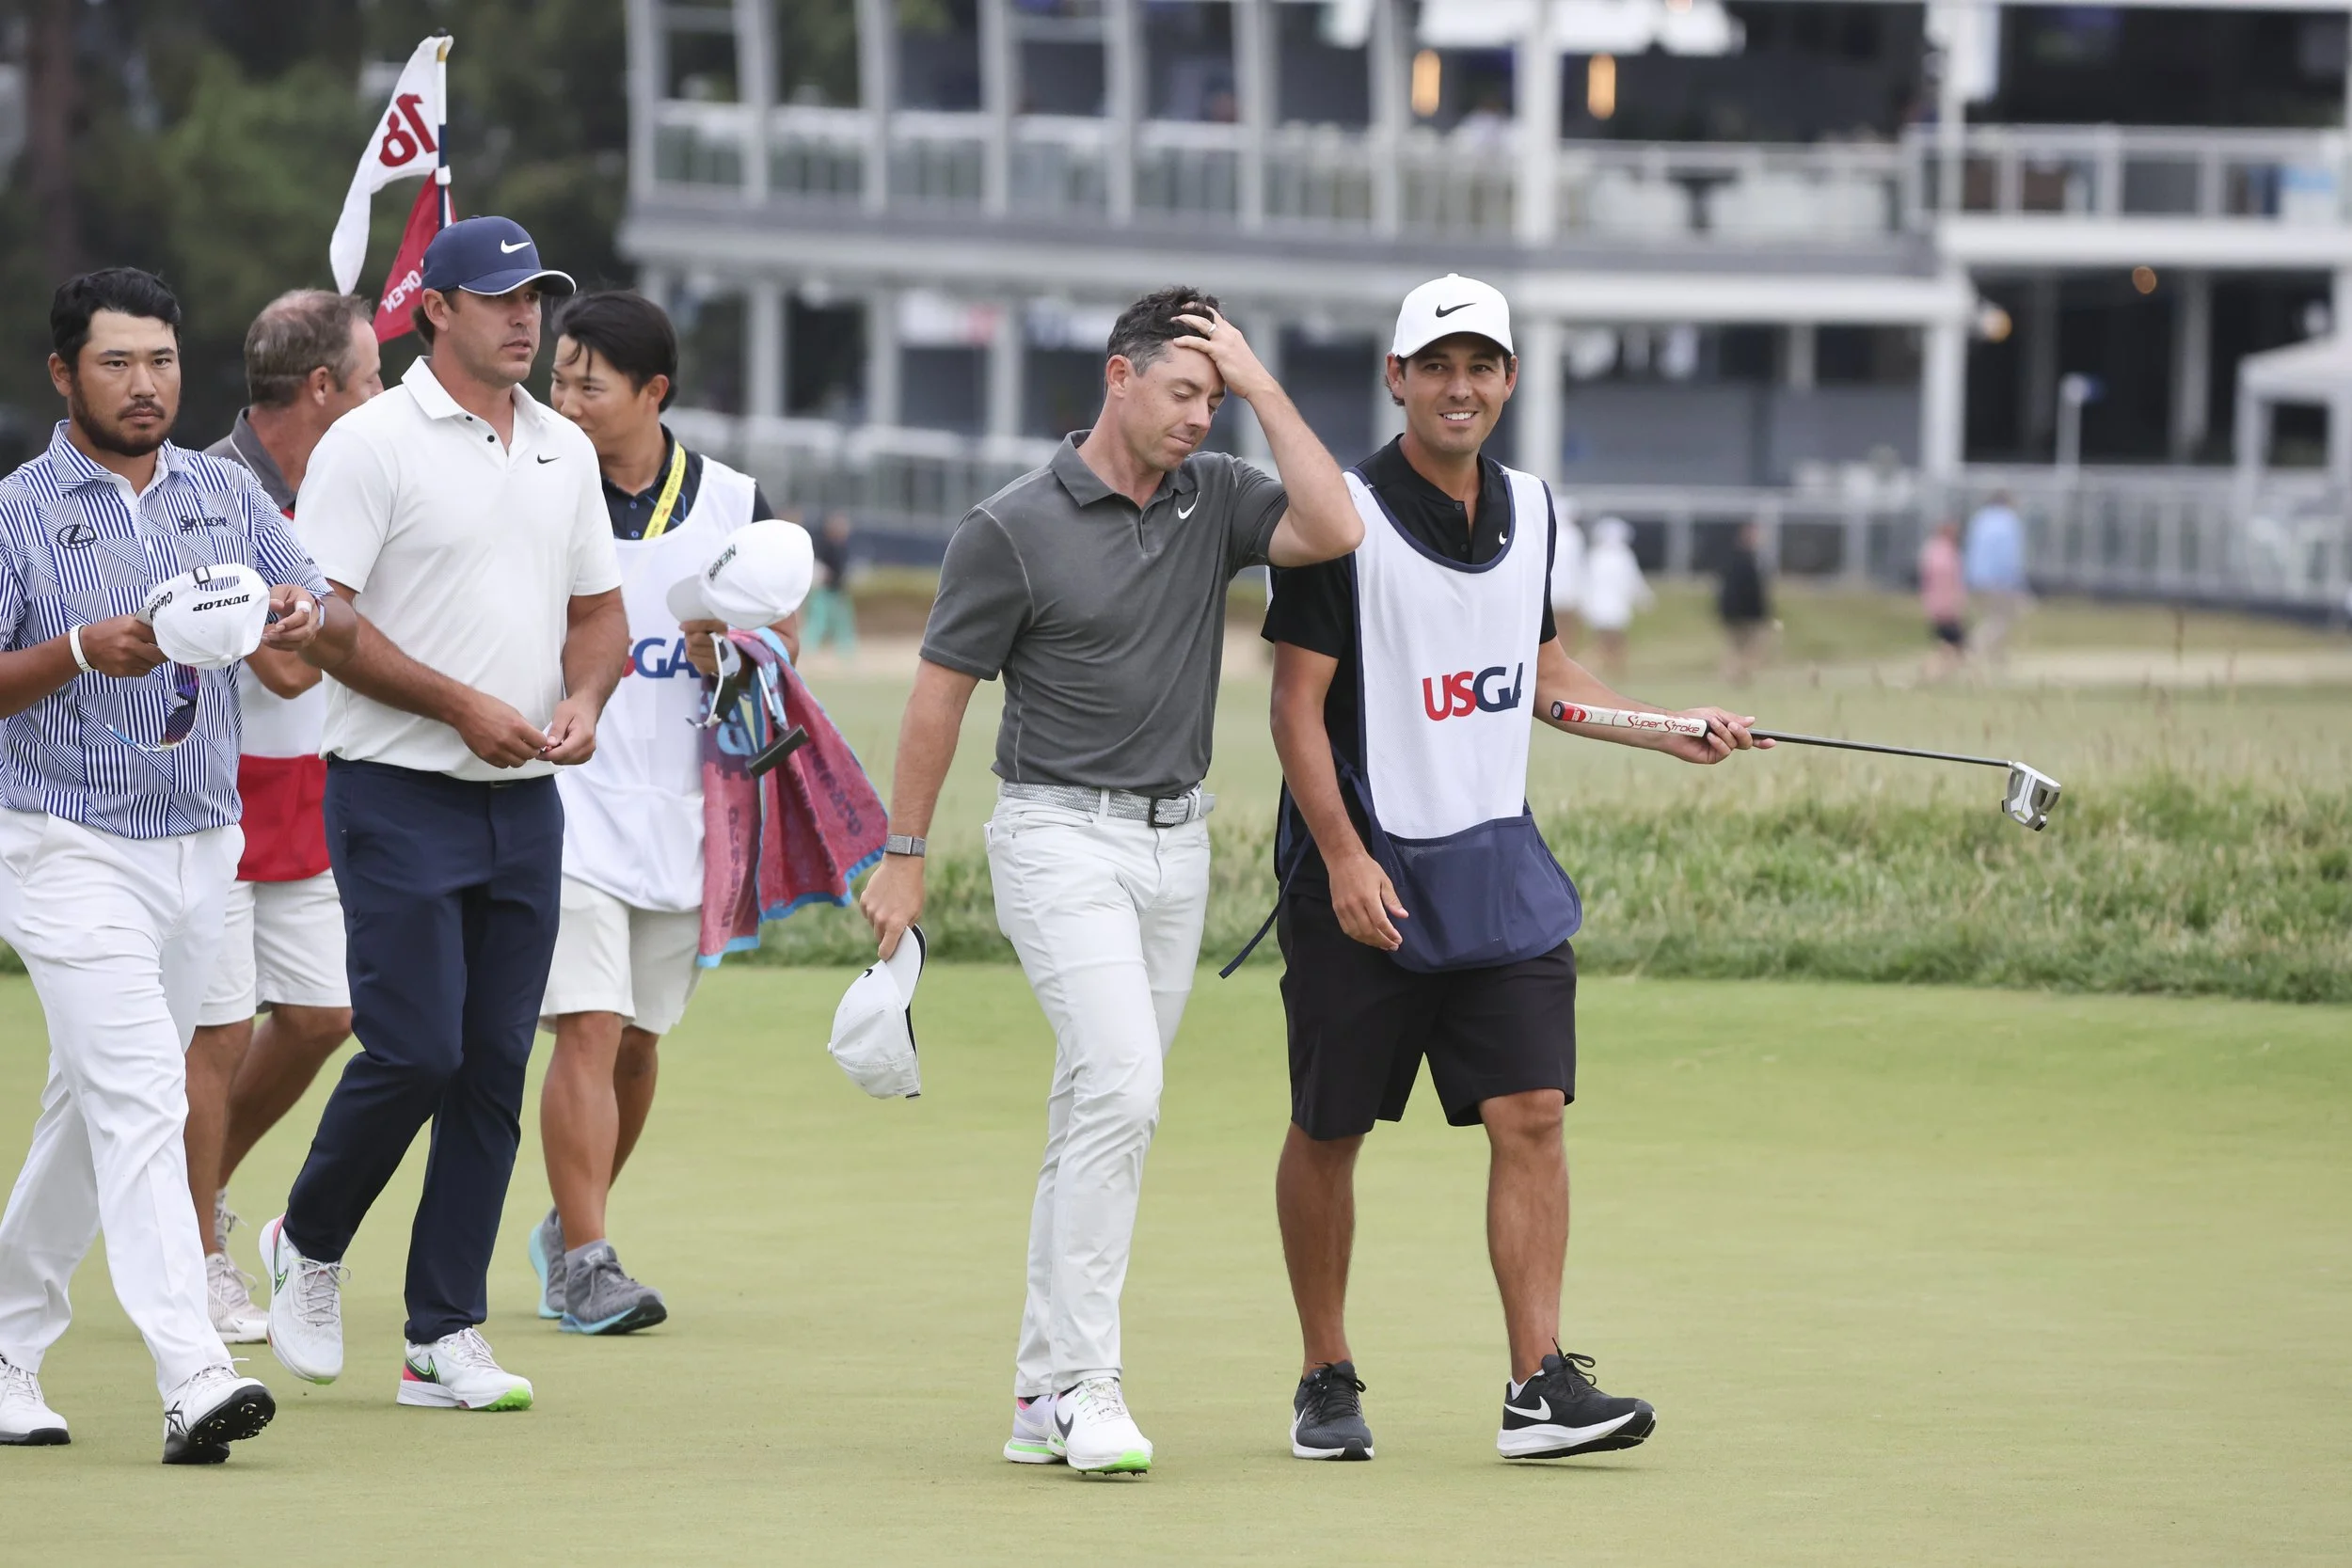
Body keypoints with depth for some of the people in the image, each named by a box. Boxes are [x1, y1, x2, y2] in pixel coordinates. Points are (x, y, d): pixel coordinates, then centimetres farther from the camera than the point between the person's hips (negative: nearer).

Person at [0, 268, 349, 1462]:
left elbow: (338, 634, 8)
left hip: (201, 848, 6)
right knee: (138, 1096, -17)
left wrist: (310, 619, -16)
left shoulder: (225, 495, 9)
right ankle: (193, 1382, -25)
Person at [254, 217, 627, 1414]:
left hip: (526, 803, 6)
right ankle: (307, 1245, 14)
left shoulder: (565, 451, 14)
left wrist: (583, 696, -1)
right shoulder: (371, 443, -7)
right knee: (413, 1049, -12)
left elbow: (599, 608, 20)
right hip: (400, 797, -6)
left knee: (495, 1067, 3)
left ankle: (445, 1338, 6)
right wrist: (463, 706, -17)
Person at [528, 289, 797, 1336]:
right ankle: (586, 1261, -13)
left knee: (638, 1040, 12)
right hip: (567, 805, -3)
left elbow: (784, 640, 11)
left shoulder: (734, 504, 4)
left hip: (684, 809, 3)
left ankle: (568, 1227, 31)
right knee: (588, 1030, -14)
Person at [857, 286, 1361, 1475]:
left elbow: (1333, 530, -11)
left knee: (1099, 1116, 7)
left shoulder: (1213, 499, 6)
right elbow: (940, 695, -2)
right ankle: (1087, 1383, -19)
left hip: (1178, 842, 6)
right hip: (1062, 837, -6)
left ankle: (1042, 1394, 12)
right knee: (1119, 1087, -20)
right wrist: (903, 860, -1)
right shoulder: (1014, 527, -7)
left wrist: (1260, 386, -8)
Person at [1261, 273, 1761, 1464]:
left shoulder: (1527, 512, 10)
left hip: (1497, 864, 5)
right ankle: (1326, 1381, 18)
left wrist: (1675, 735, 16)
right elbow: (1298, 706, -11)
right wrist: (1345, 859, -18)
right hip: (1362, 873, -5)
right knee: (1328, 1132, 5)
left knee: (1531, 1114, -6)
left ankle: (1539, 1385, -8)